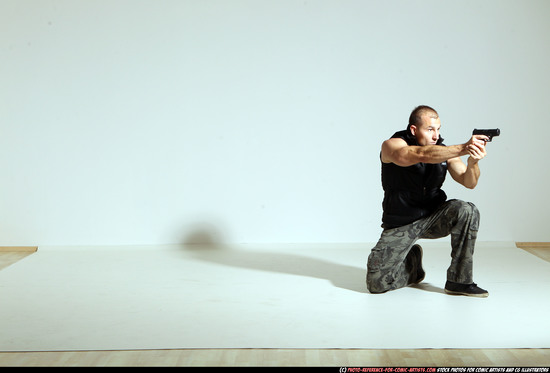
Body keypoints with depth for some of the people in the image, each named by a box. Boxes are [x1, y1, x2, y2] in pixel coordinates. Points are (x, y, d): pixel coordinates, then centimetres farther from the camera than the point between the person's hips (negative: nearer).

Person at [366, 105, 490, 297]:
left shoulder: (443, 150, 0)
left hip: (433, 217, 3)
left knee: (467, 211, -29)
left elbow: (469, 182, -10)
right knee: (377, 283, -16)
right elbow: (423, 154, -35)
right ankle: (411, 263, 19)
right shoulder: (392, 145, -14)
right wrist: (463, 148, -45)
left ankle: (459, 281, -16)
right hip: (401, 225, -3)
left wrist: (473, 161, -32)